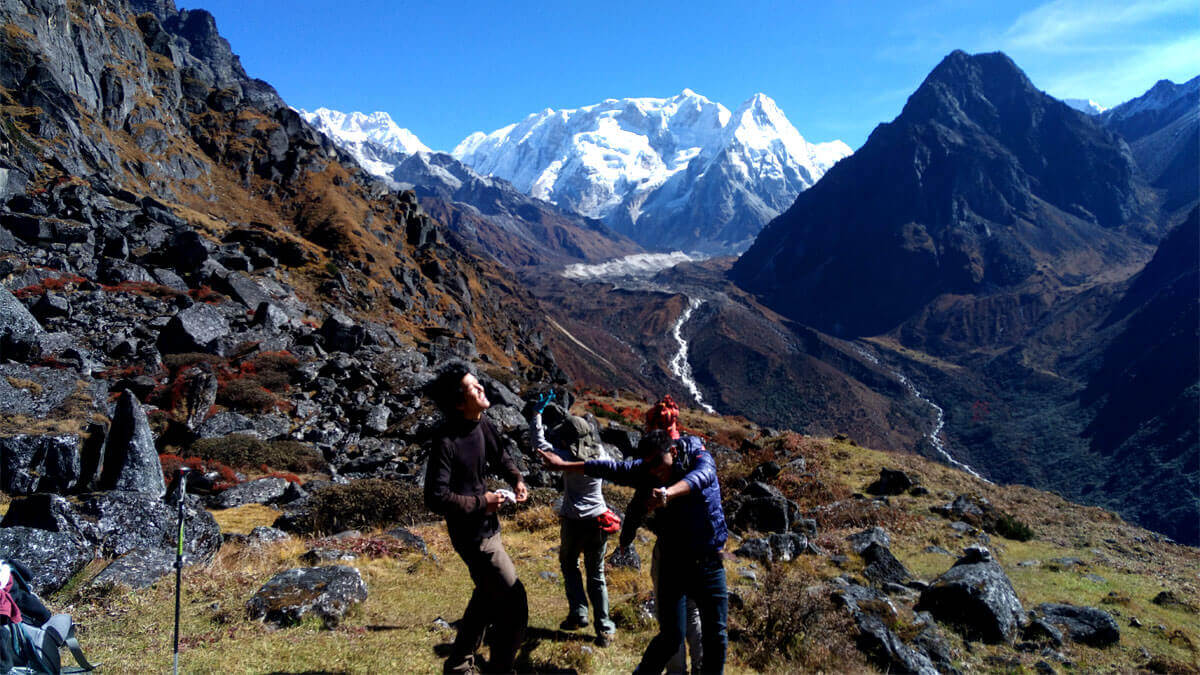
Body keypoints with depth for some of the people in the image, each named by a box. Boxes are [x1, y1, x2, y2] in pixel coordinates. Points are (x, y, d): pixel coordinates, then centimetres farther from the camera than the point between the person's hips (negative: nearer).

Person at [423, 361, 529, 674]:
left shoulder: (481, 424, -2)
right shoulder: (446, 442, -26)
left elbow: (498, 454, 17)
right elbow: (436, 498, -27)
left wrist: (515, 478, 0)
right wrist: (481, 503, -23)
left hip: (487, 527, 9)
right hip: (473, 536, -9)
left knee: (487, 598, 23)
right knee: (514, 604, -3)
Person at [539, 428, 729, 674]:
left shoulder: (700, 460, -12)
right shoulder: (646, 472, -1)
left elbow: (698, 477, -34)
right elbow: (611, 468, 4)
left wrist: (668, 493, -55)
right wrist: (564, 466, 9)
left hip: (709, 565, -1)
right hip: (673, 564, 1)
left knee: (716, 638, 4)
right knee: (671, 637, -5)